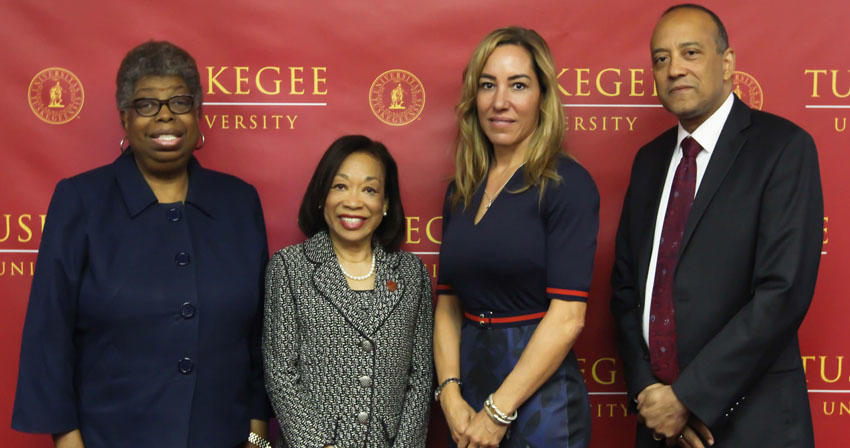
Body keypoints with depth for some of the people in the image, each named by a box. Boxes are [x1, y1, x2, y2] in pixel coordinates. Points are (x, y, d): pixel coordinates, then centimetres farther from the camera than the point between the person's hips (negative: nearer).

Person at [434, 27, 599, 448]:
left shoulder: (567, 184, -11)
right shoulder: (461, 191, 7)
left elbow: (567, 317, -17)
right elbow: (448, 303, 7)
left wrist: (498, 413, -15)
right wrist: (451, 395, -6)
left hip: (540, 399, -5)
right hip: (469, 389, 5)